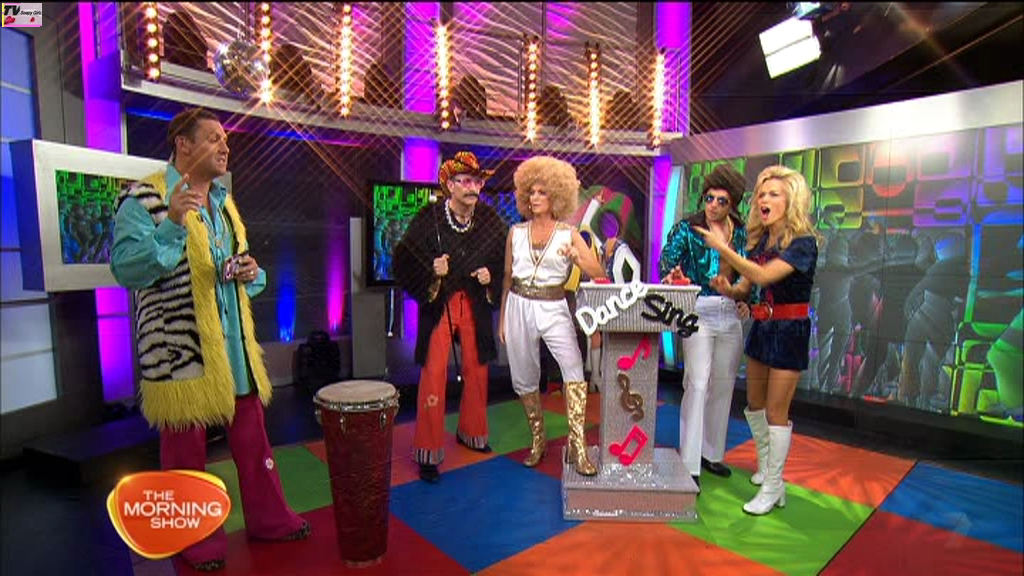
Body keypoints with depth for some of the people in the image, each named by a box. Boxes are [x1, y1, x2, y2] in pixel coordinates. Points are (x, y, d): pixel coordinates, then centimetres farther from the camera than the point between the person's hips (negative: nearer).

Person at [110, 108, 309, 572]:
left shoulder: (224, 202, 14)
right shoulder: (143, 198, -8)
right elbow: (127, 271, -19)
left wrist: (252, 273, -2)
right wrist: (172, 223, -30)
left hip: (235, 343, 6)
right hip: (180, 350, -6)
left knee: (252, 438, 15)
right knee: (186, 450, 9)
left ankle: (268, 518, 32)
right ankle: (195, 539, 29)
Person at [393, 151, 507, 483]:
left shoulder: (490, 220, -3)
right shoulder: (428, 219, -13)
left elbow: (503, 262, 9)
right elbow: (404, 261, -8)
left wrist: (491, 277, -9)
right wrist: (432, 271, -24)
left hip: (475, 304, 4)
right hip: (438, 304, -3)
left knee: (476, 369, 13)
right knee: (434, 374, -5)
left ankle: (471, 433, 35)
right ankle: (428, 452, 9)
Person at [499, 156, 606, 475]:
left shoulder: (569, 234, 1)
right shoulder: (516, 232, 6)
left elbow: (599, 275, -4)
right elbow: (507, 277, 12)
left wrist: (578, 258, -24)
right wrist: (502, 318, 12)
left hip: (554, 309, -2)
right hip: (519, 307, 2)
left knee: (573, 367, -22)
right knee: (524, 378, 9)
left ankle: (577, 445, -14)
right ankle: (537, 439, 30)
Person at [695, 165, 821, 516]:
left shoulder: (802, 242, -16)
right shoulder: (759, 239, 6)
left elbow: (763, 276, -31)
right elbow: (744, 289, 6)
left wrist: (723, 249, -29)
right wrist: (728, 289, -16)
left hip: (789, 331, -7)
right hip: (761, 326, 7)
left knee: (776, 411, -1)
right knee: (754, 404, 17)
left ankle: (773, 487, 14)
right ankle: (765, 464, 39)